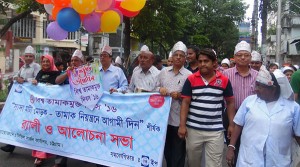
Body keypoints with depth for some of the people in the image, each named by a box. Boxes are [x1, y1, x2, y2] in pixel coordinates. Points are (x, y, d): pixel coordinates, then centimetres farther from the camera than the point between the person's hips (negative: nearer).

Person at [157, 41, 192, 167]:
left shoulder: (189, 75, -5)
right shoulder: (163, 71, 9)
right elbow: (156, 87, 14)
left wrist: (180, 95, -21)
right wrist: (160, 89, -8)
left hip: (179, 119, -4)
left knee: (178, 152, 6)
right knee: (166, 148, 19)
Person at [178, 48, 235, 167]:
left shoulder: (224, 80, -1)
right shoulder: (191, 79, -2)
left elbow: (230, 103, 7)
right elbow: (185, 103, -2)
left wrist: (232, 125, 2)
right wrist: (182, 125, -8)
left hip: (216, 131, -1)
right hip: (193, 129, 1)